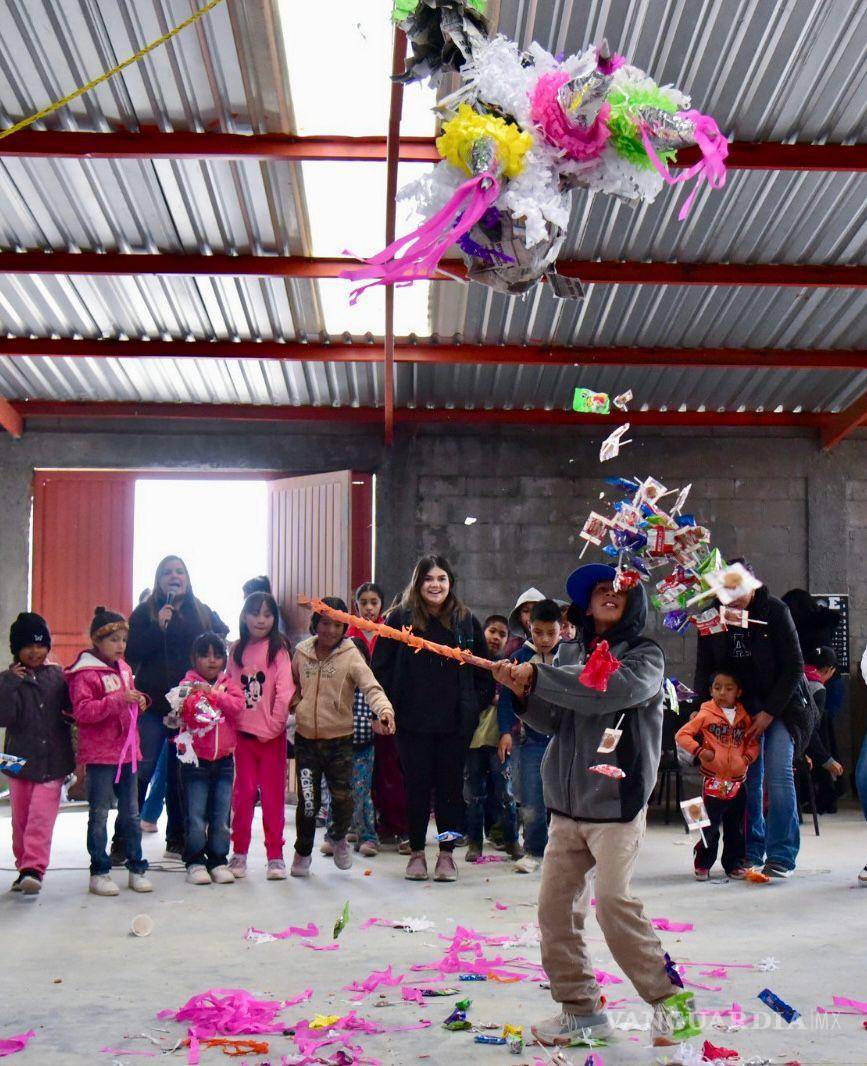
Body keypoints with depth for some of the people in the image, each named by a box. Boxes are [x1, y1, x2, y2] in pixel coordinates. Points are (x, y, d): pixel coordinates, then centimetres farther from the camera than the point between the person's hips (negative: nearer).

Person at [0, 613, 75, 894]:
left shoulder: (57, 675, 5)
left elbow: (70, 708, 15)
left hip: (53, 760, -1)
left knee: (41, 817, -12)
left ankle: (33, 868, -16)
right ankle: (25, 866, 23)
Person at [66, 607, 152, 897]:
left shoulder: (124, 668, 13)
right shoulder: (85, 673, -11)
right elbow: (82, 711, -21)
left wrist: (140, 701, 4)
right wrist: (118, 700, -29)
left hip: (127, 750, 7)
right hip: (100, 754, -7)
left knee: (131, 813, 11)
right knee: (99, 815, 1)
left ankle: (136, 868, 18)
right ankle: (99, 873, 8)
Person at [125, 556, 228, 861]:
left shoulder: (203, 613, 11)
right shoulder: (144, 613, 3)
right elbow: (132, 653, -7)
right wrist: (158, 627, -17)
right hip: (152, 705, -3)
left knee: (182, 775, 9)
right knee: (140, 771, -7)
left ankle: (178, 841, 17)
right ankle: (123, 841, -1)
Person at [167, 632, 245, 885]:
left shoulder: (228, 684, 8)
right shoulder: (188, 684, -1)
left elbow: (239, 706, -9)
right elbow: (183, 711, -16)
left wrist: (213, 692, -19)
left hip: (224, 759, 3)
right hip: (196, 758, -3)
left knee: (221, 816, 6)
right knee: (196, 816, -1)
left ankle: (218, 861, 16)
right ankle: (195, 862, 10)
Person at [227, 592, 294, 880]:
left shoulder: (278, 649, -3)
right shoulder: (236, 650, 10)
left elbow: (285, 690, -10)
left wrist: (275, 724, -15)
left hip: (271, 734, -3)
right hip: (243, 732, 3)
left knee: (273, 794, 2)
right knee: (243, 793, 7)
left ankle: (275, 856, 7)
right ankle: (239, 852, 16)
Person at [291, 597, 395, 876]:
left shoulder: (350, 656, -8)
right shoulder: (302, 652, 4)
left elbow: (371, 686, -21)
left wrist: (384, 709, -39)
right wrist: (296, 704, 4)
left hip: (340, 739, -2)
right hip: (306, 738, 2)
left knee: (343, 799, -3)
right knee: (308, 801, 4)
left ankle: (338, 837, 29)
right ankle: (302, 852, 26)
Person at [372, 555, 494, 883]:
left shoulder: (467, 621, 5)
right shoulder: (400, 618, 0)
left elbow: (484, 671, 12)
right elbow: (381, 667, 1)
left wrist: (475, 706, 4)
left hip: (456, 722, 1)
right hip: (413, 721, -1)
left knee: (450, 785, 6)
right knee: (417, 785, 5)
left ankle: (446, 853, 16)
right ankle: (416, 852, 17)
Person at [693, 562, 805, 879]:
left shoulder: (775, 611, -13)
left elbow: (794, 668, -11)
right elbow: (704, 671, 7)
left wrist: (769, 713, -14)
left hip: (780, 704, -3)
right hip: (738, 707, 3)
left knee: (778, 774, -12)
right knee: (747, 778, -1)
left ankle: (781, 855, -6)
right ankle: (751, 852, 10)